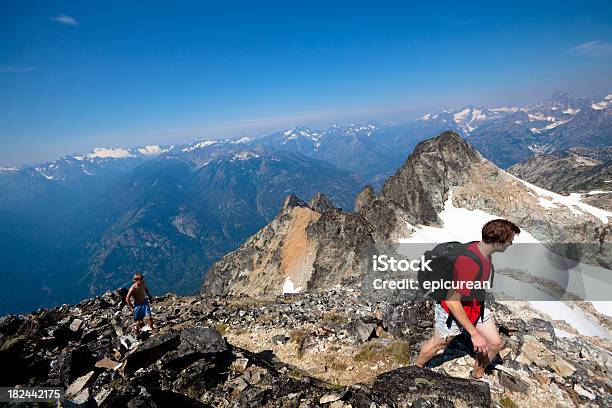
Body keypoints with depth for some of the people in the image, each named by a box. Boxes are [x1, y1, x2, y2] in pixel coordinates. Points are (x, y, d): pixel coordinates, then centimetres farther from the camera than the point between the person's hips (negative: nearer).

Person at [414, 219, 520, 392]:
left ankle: (478, 375, 45)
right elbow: (452, 301, -34)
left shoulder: (481, 247, -13)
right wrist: (474, 333, -28)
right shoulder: (469, 264, -41)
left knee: (495, 344, 16)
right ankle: (417, 368, 47)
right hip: (454, 310, -7)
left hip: (476, 305, 8)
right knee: (438, 343, 17)